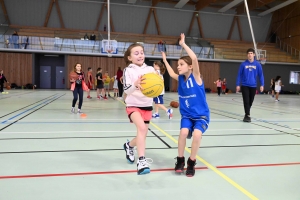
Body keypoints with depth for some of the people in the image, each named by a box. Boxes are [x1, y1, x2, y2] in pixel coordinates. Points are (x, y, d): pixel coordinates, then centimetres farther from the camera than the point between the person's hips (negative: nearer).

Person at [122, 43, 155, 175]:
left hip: (147, 106, 4)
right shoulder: (128, 70, -7)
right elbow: (126, 90, -18)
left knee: (142, 135, 12)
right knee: (141, 127, -31)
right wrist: (135, 85, -39)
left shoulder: (150, 69, 2)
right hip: (133, 105, -4)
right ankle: (141, 160, -26)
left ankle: (129, 146, 45)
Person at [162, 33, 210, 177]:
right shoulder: (180, 79, 2)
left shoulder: (196, 77, -13)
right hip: (186, 115, 4)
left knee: (197, 134, -28)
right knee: (183, 132, -25)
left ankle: (191, 163, -4)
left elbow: (194, 58, -30)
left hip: (201, 115, -4)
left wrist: (183, 44, -24)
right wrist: (165, 60, 30)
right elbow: (172, 74, 27)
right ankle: (180, 160, -1)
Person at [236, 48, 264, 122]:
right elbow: (239, 75, 1)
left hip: (253, 86, 2)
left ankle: (247, 114, 31)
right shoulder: (243, 64, -3)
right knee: (246, 101, -6)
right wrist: (238, 85, -2)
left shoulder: (257, 64, -1)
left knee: (250, 101, 13)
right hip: (244, 86, -2)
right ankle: (247, 115, 1)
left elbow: (261, 75, 2)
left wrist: (262, 85, -4)